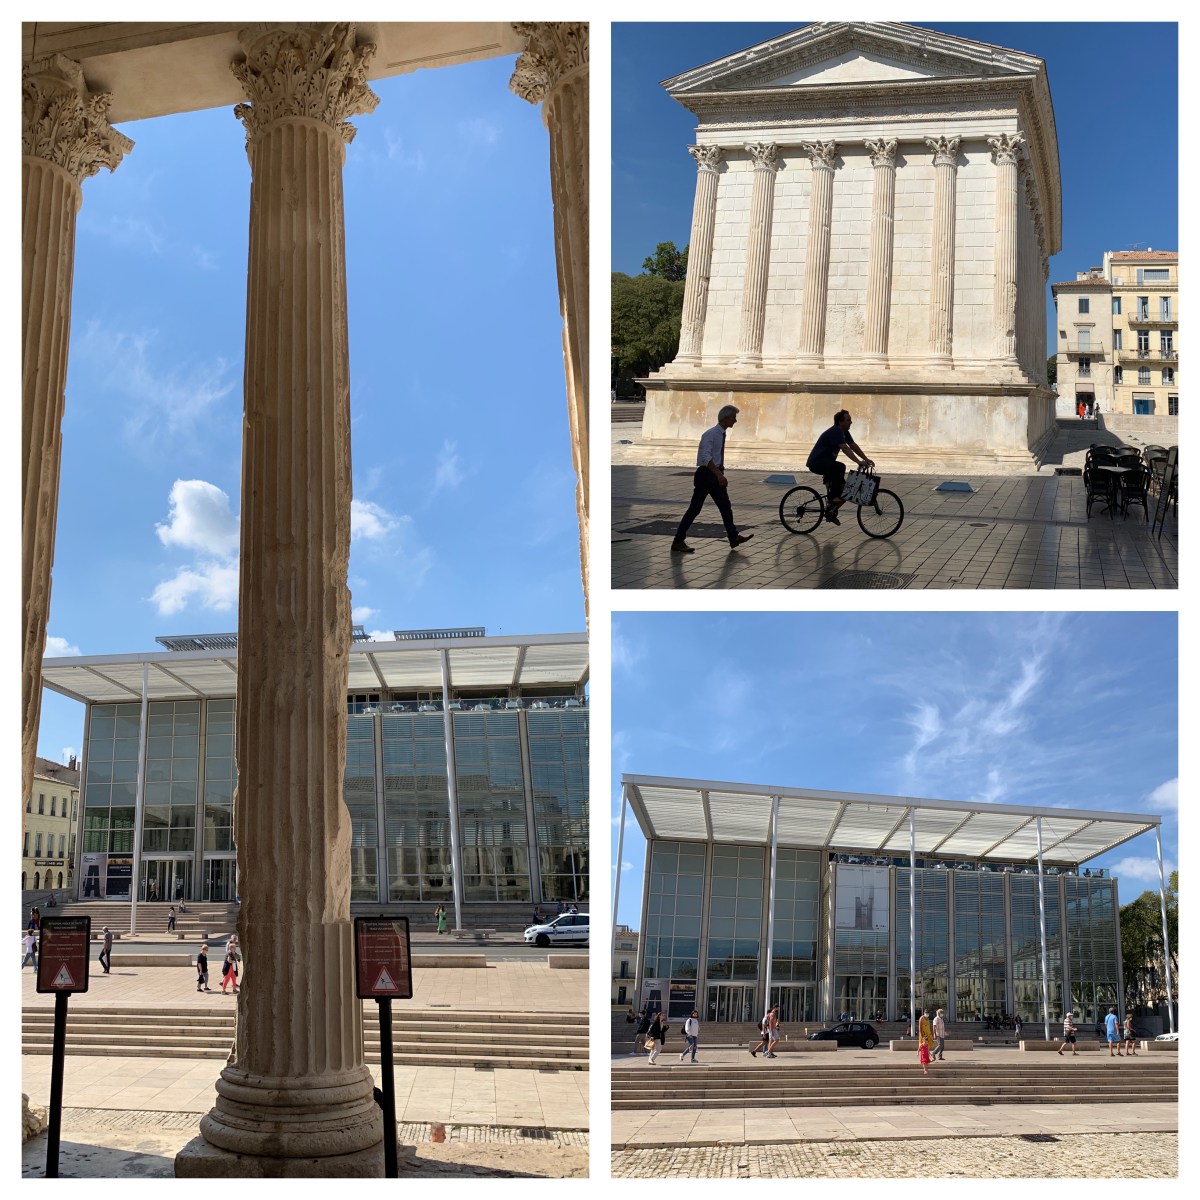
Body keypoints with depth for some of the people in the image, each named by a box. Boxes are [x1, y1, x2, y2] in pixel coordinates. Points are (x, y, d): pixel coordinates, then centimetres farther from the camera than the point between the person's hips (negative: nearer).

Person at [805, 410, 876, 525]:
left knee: (841, 483, 10)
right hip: (816, 463, -11)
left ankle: (830, 512, 16)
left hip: (825, 462, 11)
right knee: (840, 467, -33)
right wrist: (859, 462, -38)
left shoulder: (844, 432, 10)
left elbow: (854, 446, 11)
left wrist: (866, 459, 3)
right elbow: (845, 448, -31)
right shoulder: (835, 431, -21)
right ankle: (833, 500, -28)